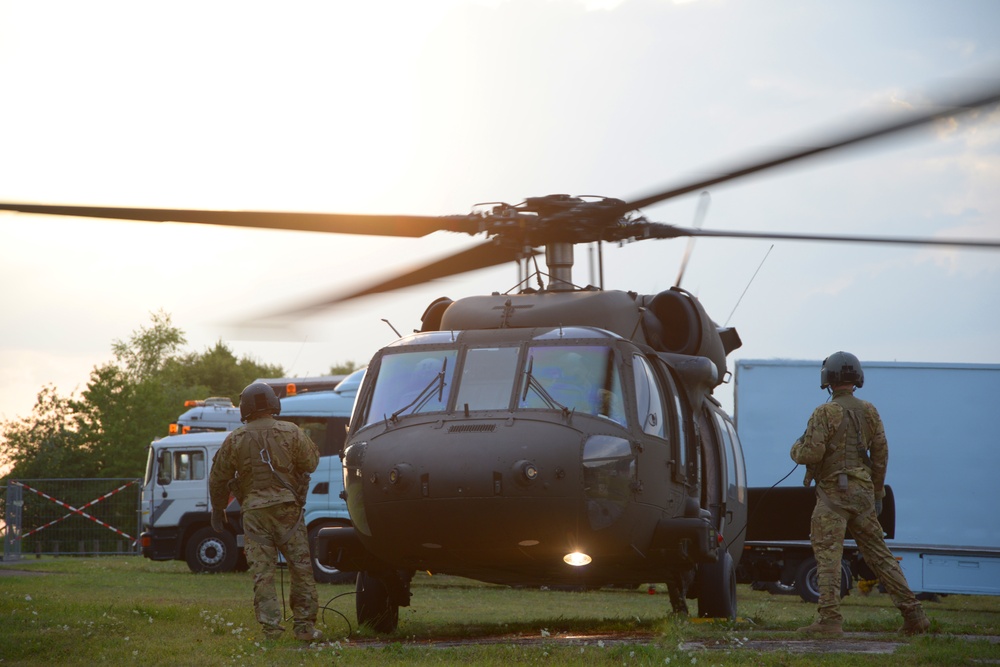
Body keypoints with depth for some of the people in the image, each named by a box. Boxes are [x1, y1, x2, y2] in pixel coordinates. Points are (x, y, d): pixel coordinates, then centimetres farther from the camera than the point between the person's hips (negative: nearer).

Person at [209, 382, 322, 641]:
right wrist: (308, 443, 24)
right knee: (301, 568, 6)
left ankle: (270, 627, -4)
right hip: (287, 508, -1)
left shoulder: (235, 440, 3)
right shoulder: (291, 433, -1)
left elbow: (218, 478, 8)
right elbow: (311, 462, 4)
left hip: (254, 512, 1)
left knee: (262, 573, 2)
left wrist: (218, 509, 22)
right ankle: (305, 625, 5)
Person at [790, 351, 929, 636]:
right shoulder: (869, 412, 8)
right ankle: (913, 614, 9)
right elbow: (881, 454, 10)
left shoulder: (825, 413, -10)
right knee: (879, 555, 10)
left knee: (828, 556, -5)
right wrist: (878, 493, 18)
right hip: (862, 492, 6)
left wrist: (796, 449, 8)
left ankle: (830, 618, -14)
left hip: (833, 494, -6)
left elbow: (811, 454, -15)